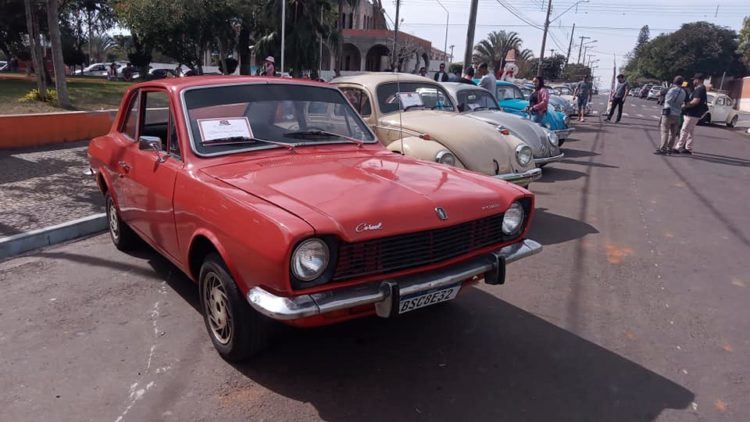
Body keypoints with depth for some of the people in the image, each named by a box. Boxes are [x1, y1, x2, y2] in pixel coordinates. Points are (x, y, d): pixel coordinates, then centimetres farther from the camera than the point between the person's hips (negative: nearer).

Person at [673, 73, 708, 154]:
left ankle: (678, 148, -7)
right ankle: (688, 148, 18)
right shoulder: (700, 89, 18)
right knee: (689, 132, 13)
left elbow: (695, 101, -25)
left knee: (684, 131, -9)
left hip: (692, 114, -11)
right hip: (692, 114, 11)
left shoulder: (699, 89, -16)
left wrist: (685, 106, -17)